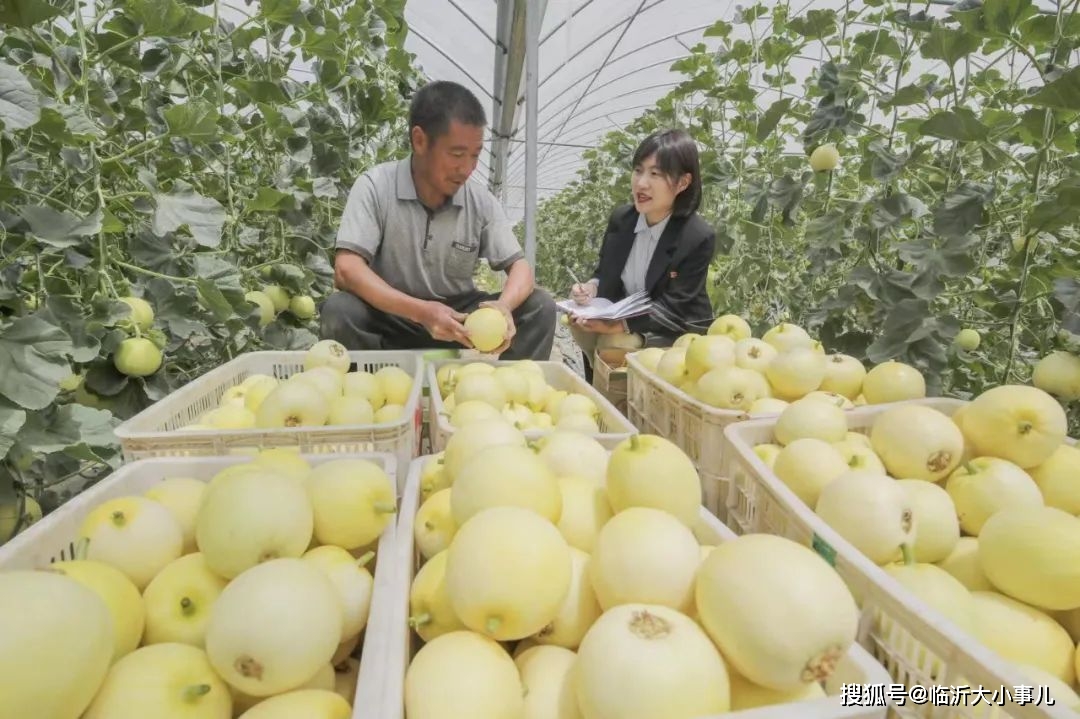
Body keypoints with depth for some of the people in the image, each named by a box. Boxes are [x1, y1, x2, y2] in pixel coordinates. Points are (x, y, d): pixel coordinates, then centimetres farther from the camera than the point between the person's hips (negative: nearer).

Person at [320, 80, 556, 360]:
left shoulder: (481, 200, -5)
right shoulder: (375, 187, -13)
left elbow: (520, 268, -6)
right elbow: (346, 271, -22)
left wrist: (503, 306, -31)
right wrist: (421, 311, -36)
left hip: (459, 318, 3)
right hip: (392, 318, -2)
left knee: (540, 307, -16)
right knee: (338, 312, -32)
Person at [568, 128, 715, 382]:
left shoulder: (699, 238, -21)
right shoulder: (620, 218, -4)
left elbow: (672, 309, -23)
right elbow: (605, 272, 7)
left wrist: (619, 325, -36)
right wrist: (591, 287, -18)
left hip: (675, 333, -5)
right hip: (622, 314, 5)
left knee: (613, 344, -28)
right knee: (580, 325, -19)